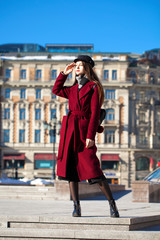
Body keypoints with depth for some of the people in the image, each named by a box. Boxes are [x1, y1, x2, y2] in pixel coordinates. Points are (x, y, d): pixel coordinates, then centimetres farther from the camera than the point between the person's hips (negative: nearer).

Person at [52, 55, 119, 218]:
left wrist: (90, 136, -15)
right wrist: (64, 73, 22)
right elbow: (56, 90, 34)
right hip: (69, 130, 6)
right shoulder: (73, 89, 17)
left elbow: (95, 113, -7)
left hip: (84, 131, -6)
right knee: (71, 168, 1)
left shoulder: (93, 87, -1)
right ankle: (76, 207, 4)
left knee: (92, 168, -13)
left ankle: (112, 205, -4)